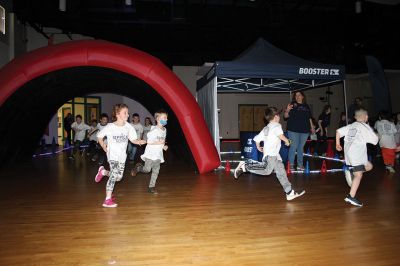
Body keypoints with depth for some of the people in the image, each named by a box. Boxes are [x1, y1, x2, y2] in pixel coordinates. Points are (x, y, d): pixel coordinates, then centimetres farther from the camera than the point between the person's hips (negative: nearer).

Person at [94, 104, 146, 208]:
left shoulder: (128, 126, -6)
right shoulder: (110, 127, -12)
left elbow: (133, 139, -3)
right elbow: (99, 136, 2)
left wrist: (139, 142, -23)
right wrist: (104, 148, -1)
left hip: (122, 155, 5)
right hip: (112, 155, -5)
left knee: (118, 177, 10)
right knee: (114, 175, -17)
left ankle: (103, 171, 39)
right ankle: (108, 200, -8)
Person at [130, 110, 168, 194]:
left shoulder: (164, 130, 10)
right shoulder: (154, 130, -15)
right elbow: (148, 141, -16)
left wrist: (163, 146, 5)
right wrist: (158, 142, -22)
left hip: (158, 154, 7)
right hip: (150, 153, -7)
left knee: (156, 170, 3)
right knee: (147, 169, -6)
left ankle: (151, 187, 11)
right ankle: (138, 167, 26)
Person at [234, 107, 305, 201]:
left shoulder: (266, 128, 25)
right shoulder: (276, 125, 0)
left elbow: (257, 138, 19)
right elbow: (280, 135, -22)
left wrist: (259, 148, 32)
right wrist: (286, 140, -6)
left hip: (274, 154, 10)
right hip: (270, 154, -10)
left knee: (281, 172, 8)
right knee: (267, 170, -19)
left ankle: (290, 193, 9)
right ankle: (244, 166, -12)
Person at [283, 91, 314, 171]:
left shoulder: (306, 106, 15)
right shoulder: (292, 105, 2)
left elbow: (309, 118, 21)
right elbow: (286, 116, -5)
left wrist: (311, 128, 16)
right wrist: (287, 110, -25)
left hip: (305, 131, 4)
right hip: (293, 130, -4)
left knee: (301, 147, 10)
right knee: (293, 147, -5)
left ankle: (300, 164, 18)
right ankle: (291, 164, 3)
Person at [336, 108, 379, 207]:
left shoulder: (350, 126, 14)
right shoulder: (365, 127, -4)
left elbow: (338, 131, 11)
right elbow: (375, 140, -4)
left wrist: (337, 144, 17)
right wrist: (375, 134, 16)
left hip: (348, 152, 7)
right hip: (357, 154, -7)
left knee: (369, 166, 21)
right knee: (358, 175, -7)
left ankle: (351, 171, 1)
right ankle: (351, 197, -11)